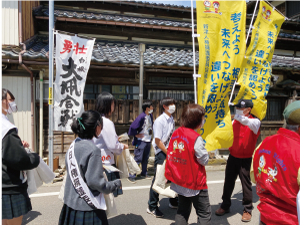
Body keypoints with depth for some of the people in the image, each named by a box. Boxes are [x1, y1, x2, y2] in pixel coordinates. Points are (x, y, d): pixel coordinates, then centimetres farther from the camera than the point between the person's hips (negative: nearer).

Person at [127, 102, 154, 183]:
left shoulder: (150, 116, 7)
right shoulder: (141, 117, -19)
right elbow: (132, 127, -21)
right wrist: (136, 135, -12)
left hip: (148, 141, 8)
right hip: (141, 141, -7)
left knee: (145, 159, 16)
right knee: (137, 159, -5)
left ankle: (144, 173, 31)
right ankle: (131, 176, 4)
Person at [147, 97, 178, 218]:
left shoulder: (172, 120, 7)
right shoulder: (160, 121, -16)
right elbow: (157, 141, -17)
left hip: (170, 152, 8)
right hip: (161, 153, -7)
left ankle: (173, 202, 36)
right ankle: (152, 207, 15)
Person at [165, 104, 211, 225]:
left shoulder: (175, 133, -1)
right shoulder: (196, 138, -21)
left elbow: (170, 154, 7)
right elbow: (204, 160, -13)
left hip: (180, 181, 7)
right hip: (195, 183, -7)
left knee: (183, 210, 21)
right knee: (205, 213, 9)